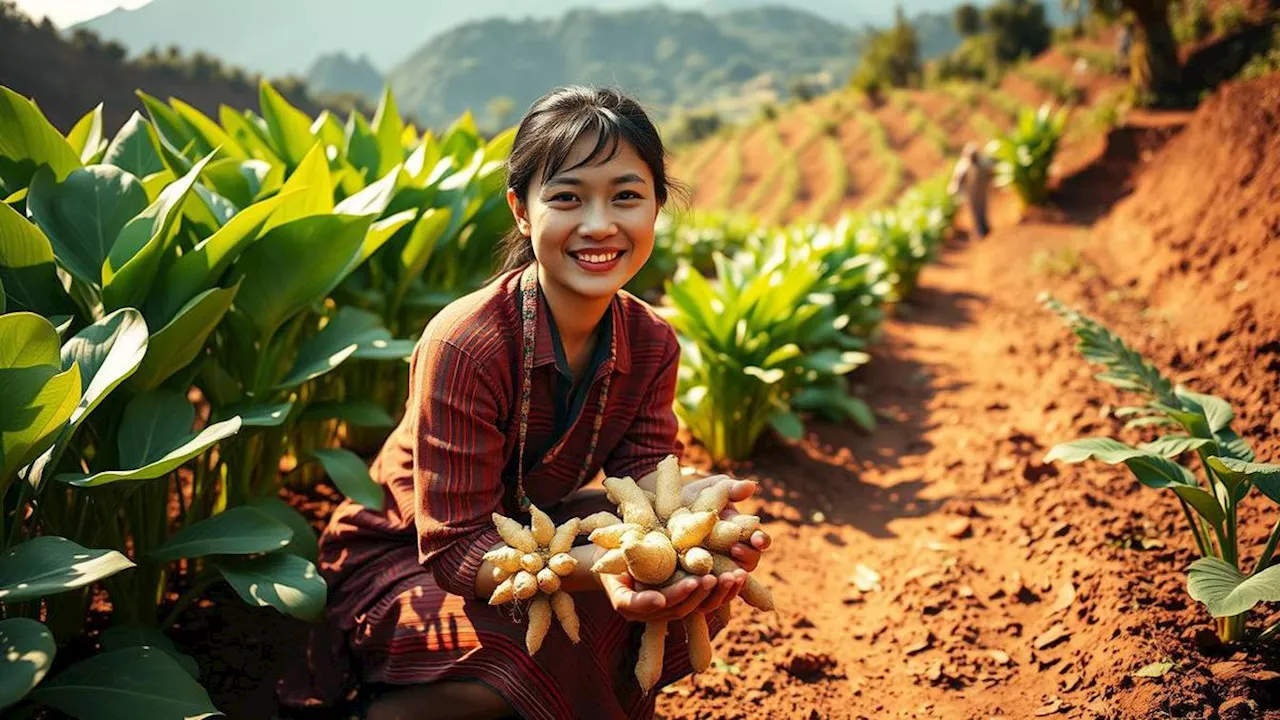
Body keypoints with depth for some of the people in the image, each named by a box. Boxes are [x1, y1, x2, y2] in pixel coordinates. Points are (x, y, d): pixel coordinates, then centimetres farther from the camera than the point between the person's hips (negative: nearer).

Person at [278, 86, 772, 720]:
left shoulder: (651, 343, -10)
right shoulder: (463, 345, -29)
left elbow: (641, 475, -14)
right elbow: (455, 549, -29)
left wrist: (693, 500, -40)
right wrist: (593, 565, -47)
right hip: (399, 556, -5)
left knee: (697, 574, -17)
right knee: (538, 650, -34)